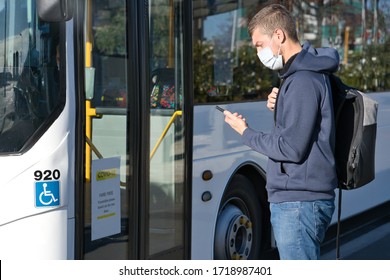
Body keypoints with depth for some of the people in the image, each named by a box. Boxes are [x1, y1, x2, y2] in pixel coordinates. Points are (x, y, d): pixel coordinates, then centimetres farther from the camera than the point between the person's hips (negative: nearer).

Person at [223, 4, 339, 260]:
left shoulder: (303, 81, -16)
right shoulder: (309, 73, 17)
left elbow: (291, 148, -20)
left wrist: (245, 132, -7)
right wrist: (278, 107, 2)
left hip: (299, 202, -11)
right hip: (297, 199, 11)